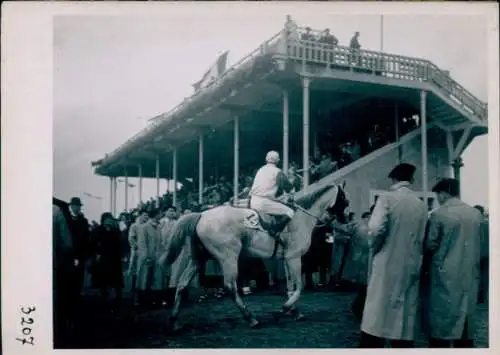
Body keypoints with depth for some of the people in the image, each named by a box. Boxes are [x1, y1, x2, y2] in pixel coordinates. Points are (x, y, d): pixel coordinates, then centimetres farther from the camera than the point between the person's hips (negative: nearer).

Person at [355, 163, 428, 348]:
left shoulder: (387, 198, -7)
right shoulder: (421, 205, 7)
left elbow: (376, 231, -17)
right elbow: (422, 239, 6)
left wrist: (362, 228, 3)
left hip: (387, 267, -4)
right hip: (411, 269, 5)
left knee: (376, 321, -1)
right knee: (404, 320, 9)